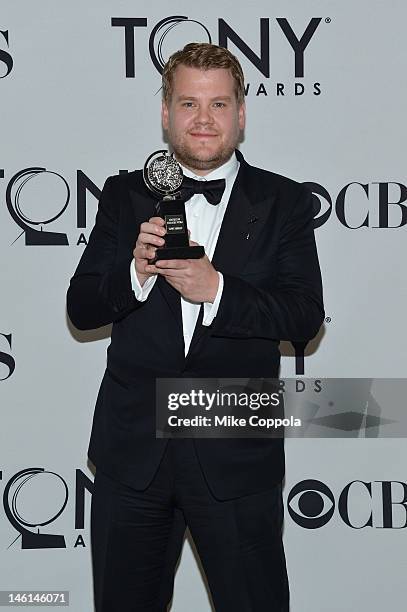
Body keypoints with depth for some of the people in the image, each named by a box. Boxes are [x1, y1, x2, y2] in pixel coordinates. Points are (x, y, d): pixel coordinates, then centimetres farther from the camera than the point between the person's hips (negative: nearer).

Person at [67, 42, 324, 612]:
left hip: (236, 456, -2)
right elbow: (81, 310, 1)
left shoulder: (284, 202, 1)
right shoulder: (126, 195, 6)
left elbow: (305, 316, -8)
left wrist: (217, 289, -23)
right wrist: (136, 271, -18)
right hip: (133, 450, 2)